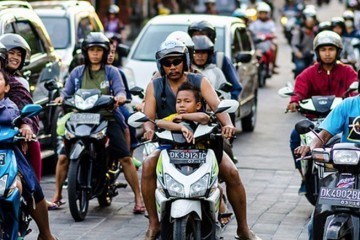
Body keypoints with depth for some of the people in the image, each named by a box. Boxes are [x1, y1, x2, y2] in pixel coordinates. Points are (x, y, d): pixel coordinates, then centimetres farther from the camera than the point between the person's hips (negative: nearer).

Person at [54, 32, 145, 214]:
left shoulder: (112, 72, 11)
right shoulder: (77, 72, 16)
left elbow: (120, 90, -3)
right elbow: (67, 90, 9)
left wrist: (120, 97, -26)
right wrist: (61, 97, -14)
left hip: (108, 119, -1)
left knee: (125, 158, -12)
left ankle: (138, 199, -5)